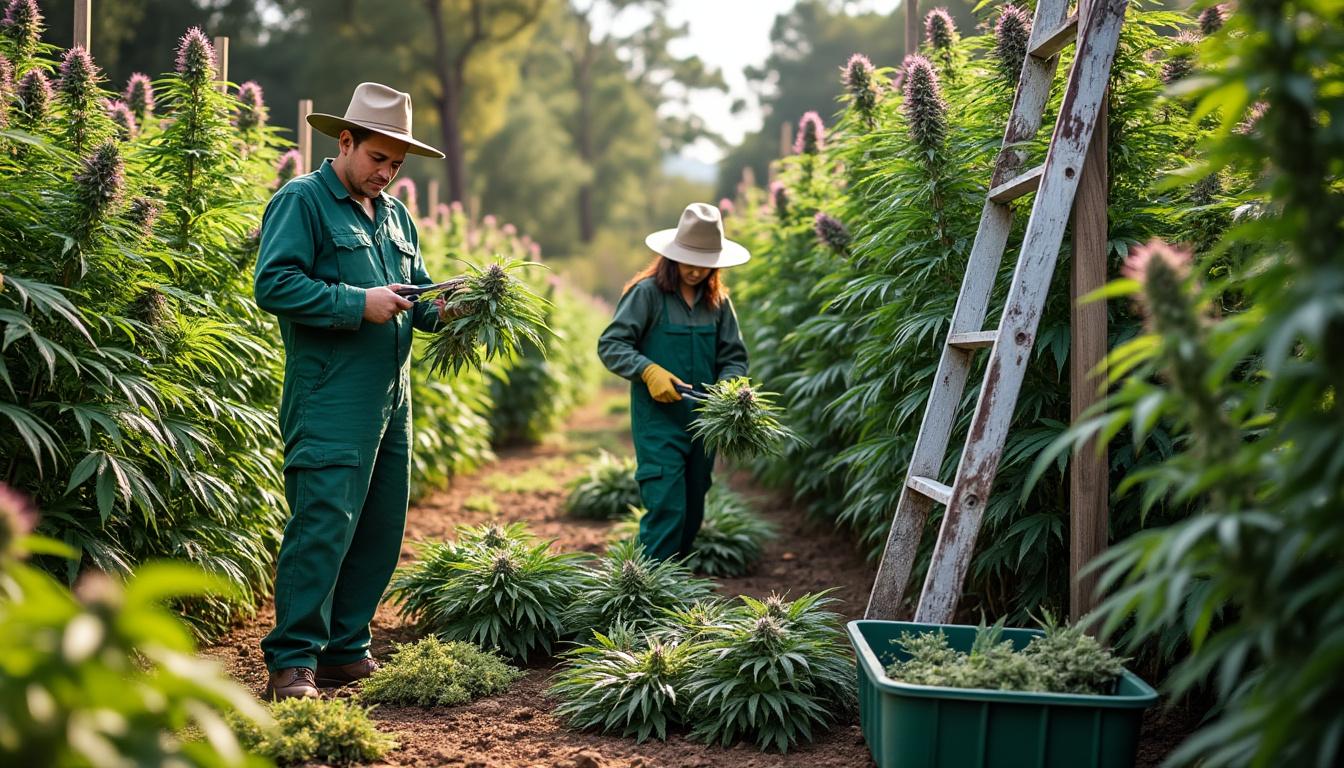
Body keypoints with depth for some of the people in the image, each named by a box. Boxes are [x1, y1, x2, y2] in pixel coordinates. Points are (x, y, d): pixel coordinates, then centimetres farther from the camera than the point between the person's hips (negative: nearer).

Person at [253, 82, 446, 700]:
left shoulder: (394, 214, 21)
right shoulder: (302, 201, -3)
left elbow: (416, 290, 27)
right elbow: (273, 284, -15)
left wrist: (439, 310, 4)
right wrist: (359, 303, -19)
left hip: (391, 400, 8)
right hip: (330, 401, -8)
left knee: (380, 531, 10)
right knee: (323, 524, -12)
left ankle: (345, 650, 20)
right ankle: (292, 662, -4)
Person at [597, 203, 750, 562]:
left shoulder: (717, 300, 6)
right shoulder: (647, 293, -8)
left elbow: (734, 356, 10)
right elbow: (610, 345, -8)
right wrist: (648, 370, -22)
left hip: (703, 422, 6)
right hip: (658, 421, -6)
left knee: (692, 514, 14)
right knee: (667, 509, -13)